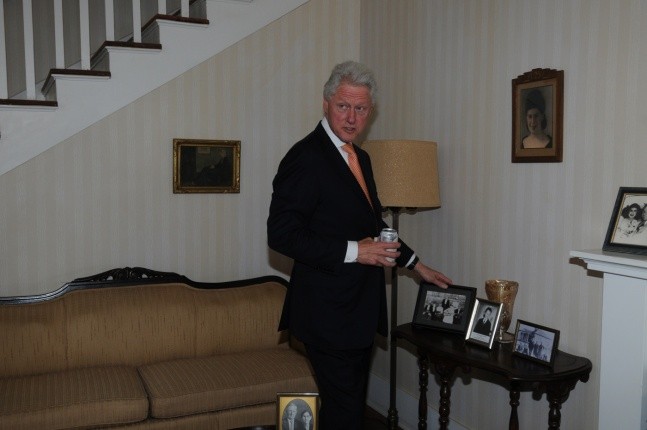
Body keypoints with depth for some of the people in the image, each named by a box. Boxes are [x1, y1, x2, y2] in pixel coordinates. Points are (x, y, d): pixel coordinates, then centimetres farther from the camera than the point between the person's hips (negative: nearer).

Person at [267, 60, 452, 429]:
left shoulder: (361, 158, 13)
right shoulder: (305, 157, -15)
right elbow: (282, 234, -21)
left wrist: (417, 265, 20)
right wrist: (352, 251, -22)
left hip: (361, 310, 9)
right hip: (329, 312, -8)